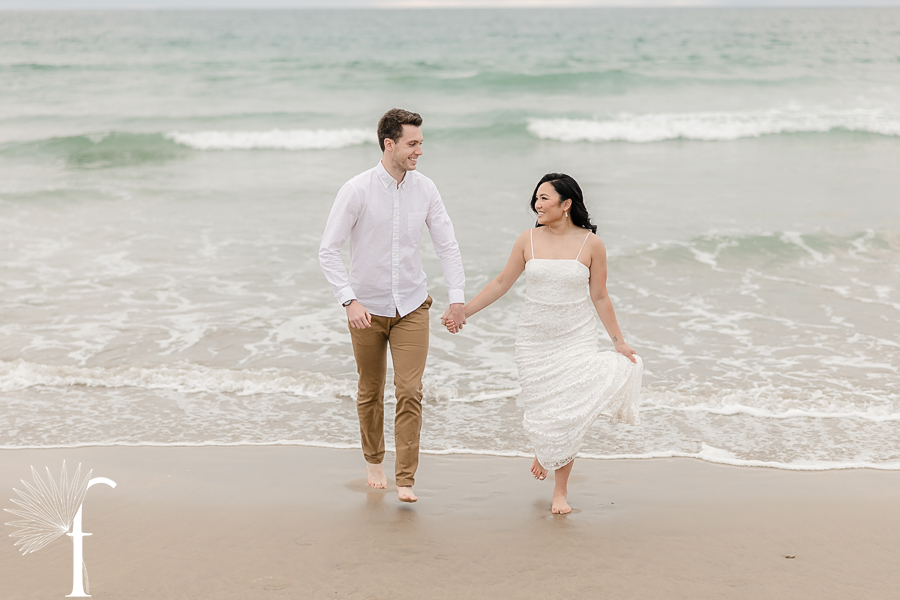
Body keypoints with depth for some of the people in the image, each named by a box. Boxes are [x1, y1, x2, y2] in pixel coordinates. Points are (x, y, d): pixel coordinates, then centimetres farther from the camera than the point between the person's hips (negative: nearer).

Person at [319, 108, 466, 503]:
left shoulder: (425, 189, -3)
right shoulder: (357, 190, -13)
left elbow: (447, 245, 4)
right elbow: (328, 251, -12)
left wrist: (457, 298, -4)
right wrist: (349, 300, -21)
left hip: (411, 306, 2)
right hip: (367, 308, -2)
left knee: (410, 392, -7)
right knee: (370, 393, 13)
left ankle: (405, 480, -2)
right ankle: (373, 462, 35)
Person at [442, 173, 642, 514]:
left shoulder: (591, 244, -4)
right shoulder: (528, 241, 1)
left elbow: (599, 297, 4)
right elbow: (501, 284, 8)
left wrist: (619, 341, 6)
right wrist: (463, 312, 6)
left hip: (577, 339, -1)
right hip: (534, 342, 1)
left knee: (569, 413, -7)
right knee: (542, 411, 1)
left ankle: (560, 491, 9)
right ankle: (544, 450, 38)